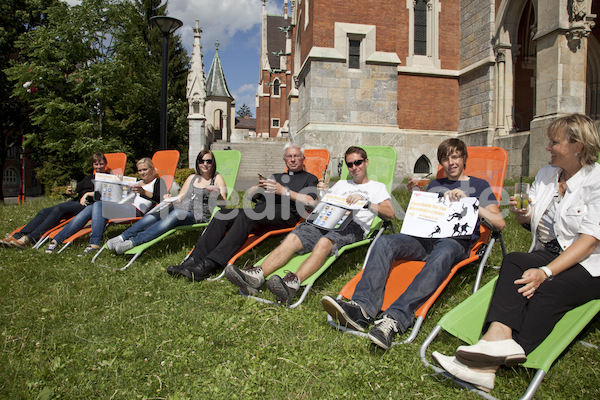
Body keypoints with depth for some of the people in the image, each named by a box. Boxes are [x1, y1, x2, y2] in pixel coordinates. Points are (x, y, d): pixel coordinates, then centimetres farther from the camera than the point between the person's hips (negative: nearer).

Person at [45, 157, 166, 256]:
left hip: (135, 211, -7)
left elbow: (162, 200, -11)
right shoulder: (137, 183, 33)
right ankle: (56, 240, -16)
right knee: (89, 210, -13)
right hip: (122, 206, 7)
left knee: (98, 205, -27)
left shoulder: (158, 182, 9)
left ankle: (95, 244, -36)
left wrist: (143, 192, -23)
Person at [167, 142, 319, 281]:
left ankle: (210, 264, -42)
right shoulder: (275, 177, 38)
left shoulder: (310, 179, 22)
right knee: (224, 213, -22)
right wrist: (260, 187, 7)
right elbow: (249, 194, 29)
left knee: (246, 216, -34)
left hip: (285, 214, -6)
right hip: (260, 210, 6)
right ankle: (193, 260, -30)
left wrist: (284, 191, -6)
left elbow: (311, 203, 1)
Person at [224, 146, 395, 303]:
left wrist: (366, 202, -11)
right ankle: (257, 276, -42)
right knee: (292, 238, -25)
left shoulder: (377, 186, 22)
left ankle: (293, 283, -58)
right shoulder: (341, 184, 36)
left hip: (354, 225, -4)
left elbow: (390, 213, 4)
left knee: (324, 243, -39)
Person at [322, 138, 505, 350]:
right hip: (425, 237, 4)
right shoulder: (434, 185, 30)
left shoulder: (480, 186, 19)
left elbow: (499, 223, 6)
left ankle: (394, 319, -56)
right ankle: (362, 307, -46)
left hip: (456, 240, -3)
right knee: (384, 242, -27)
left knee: (441, 255, -41)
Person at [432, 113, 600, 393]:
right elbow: (532, 223, 20)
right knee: (512, 261, -29)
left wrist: (547, 271, -29)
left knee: (548, 289, -35)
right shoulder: (545, 175, 13)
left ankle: (489, 364, -43)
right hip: (548, 255, 5)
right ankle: (499, 335, -49)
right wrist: (521, 214, -6)